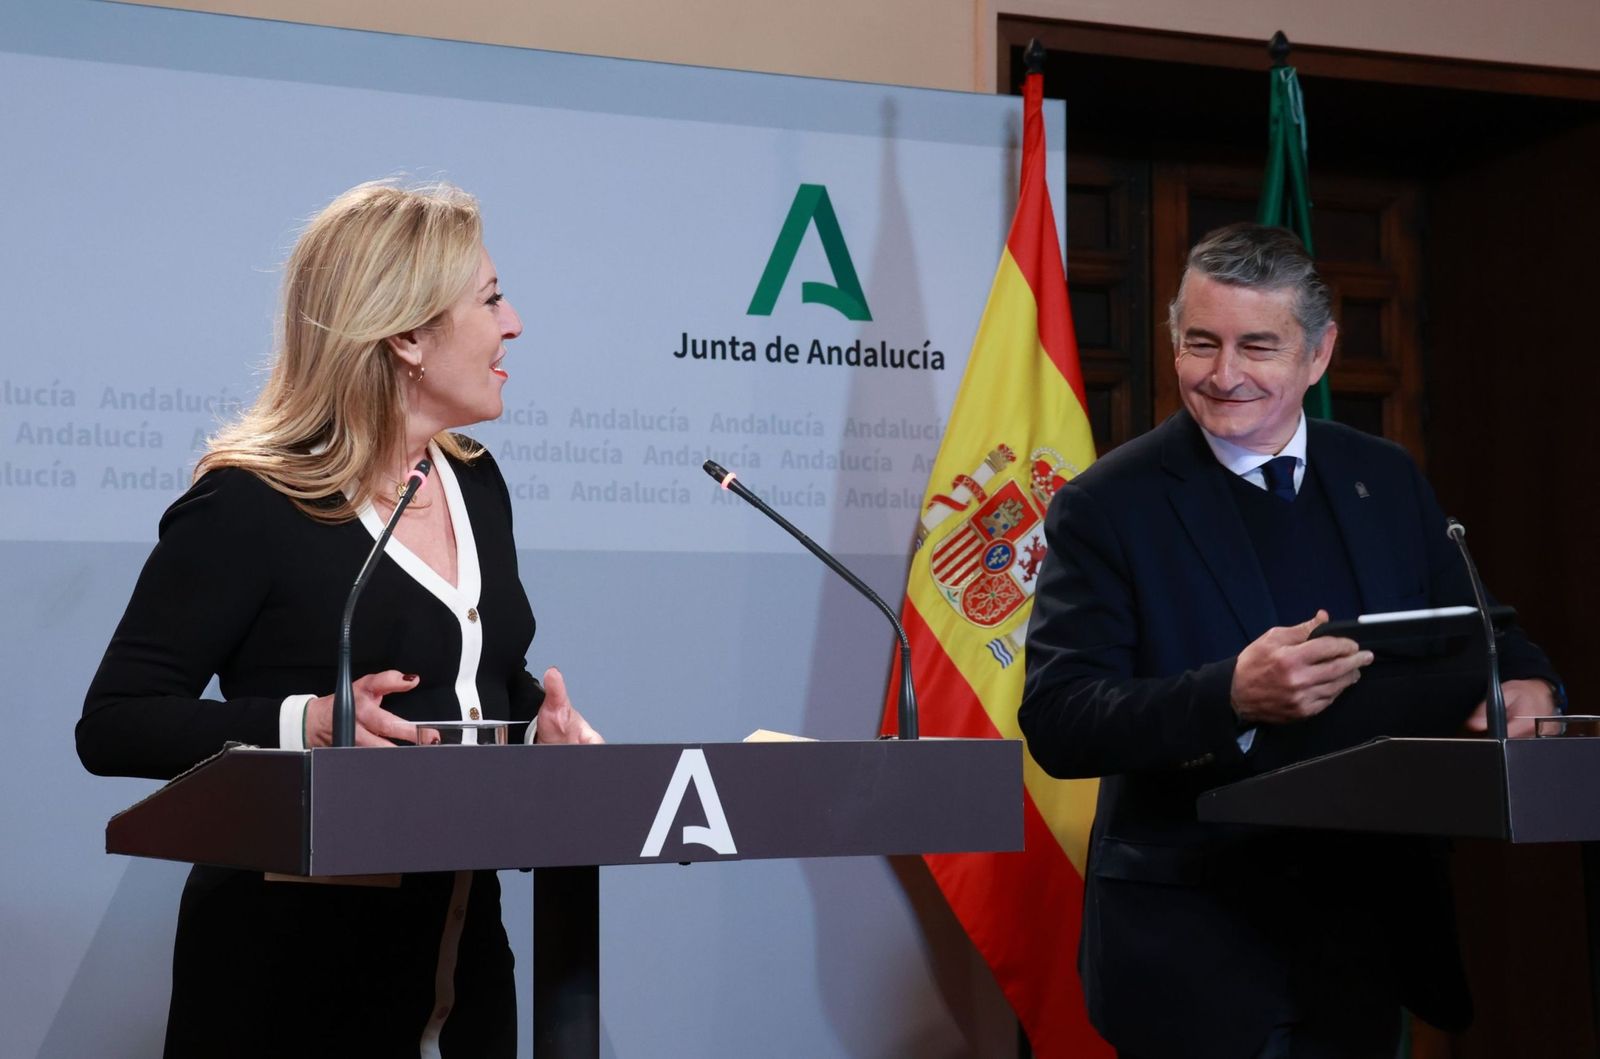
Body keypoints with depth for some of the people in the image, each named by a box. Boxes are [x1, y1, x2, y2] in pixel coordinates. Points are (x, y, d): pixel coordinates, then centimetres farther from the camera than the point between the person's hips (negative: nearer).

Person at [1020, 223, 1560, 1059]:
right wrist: (1233, 697, -29)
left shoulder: (1388, 481, 7)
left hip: (1369, 924, 4)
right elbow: (1056, 724, -14)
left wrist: (1520, 681, -10)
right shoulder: (1105, 507, -7)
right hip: (1194, 939, -4)